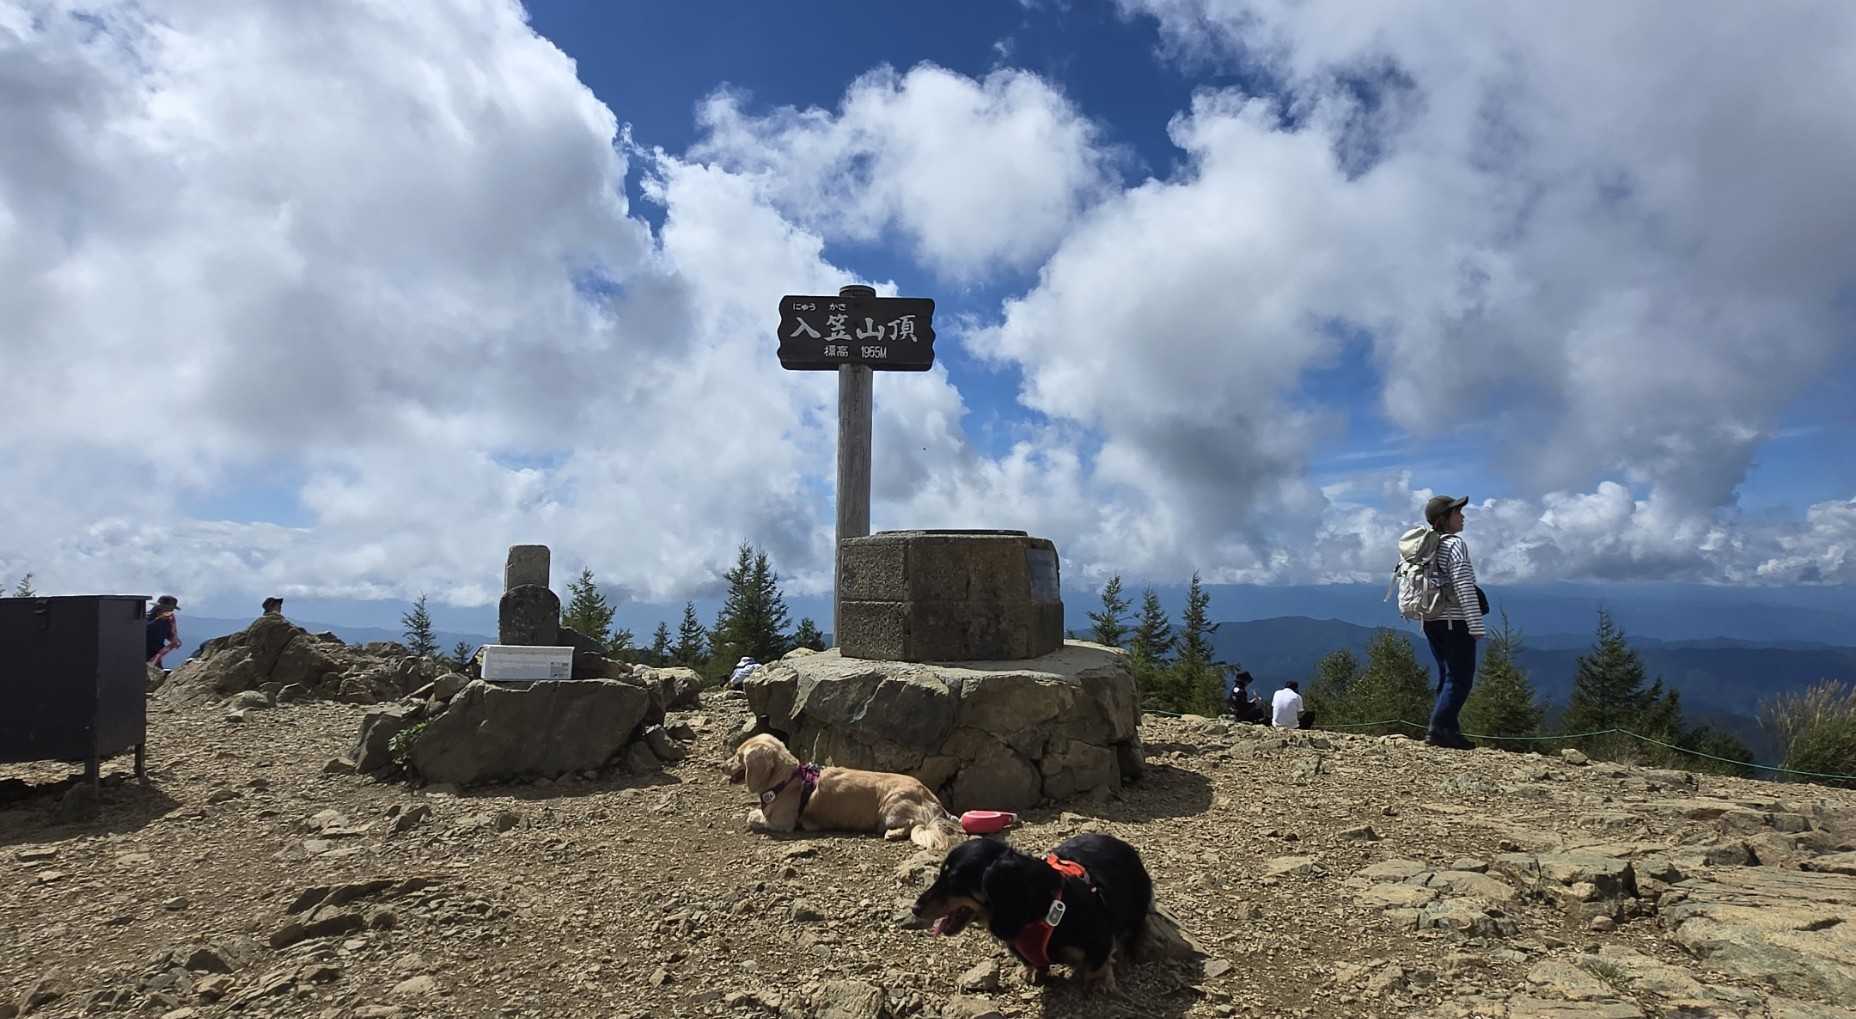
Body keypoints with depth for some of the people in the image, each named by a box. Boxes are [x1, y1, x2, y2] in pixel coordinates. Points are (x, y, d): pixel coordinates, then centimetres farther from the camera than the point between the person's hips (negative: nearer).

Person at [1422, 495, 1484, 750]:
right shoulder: (1456, 544, -13)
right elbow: (1464, 588, -18)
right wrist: (1477, 626, -17)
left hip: (1432, 621, 8)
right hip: (1456, 622, -8)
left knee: (1448, 677, 14)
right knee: (1460, 678, -3)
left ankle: (1449, 729, 17)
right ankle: (1439, 729, -8)